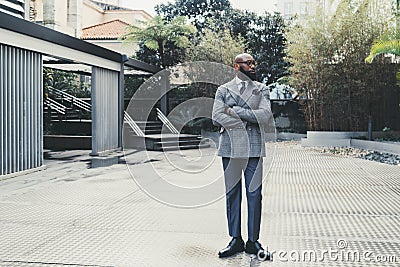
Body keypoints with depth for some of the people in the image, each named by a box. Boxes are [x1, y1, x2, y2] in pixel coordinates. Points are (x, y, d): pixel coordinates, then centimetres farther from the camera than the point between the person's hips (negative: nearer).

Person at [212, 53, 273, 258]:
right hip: (230, 148, 0)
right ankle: (235, 240, 14)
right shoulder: (223, 90, 10)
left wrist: (234, 111, -8)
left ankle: (253, 241, 11)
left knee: (254, 194, 1)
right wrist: (246, 121, -9)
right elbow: (217, 117, -4)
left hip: (254, 148, 0)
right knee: (232, 194, 4)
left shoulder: (261, 90, 11)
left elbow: (265, 116, -6)